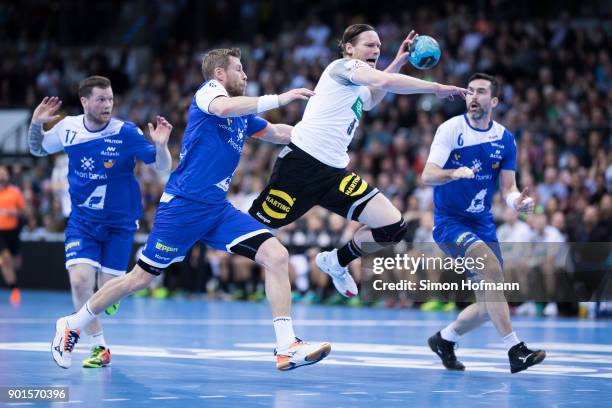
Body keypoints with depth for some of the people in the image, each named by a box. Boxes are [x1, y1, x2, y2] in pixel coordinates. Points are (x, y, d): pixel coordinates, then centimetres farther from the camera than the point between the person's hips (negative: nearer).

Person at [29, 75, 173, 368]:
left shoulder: (127, 133, -17)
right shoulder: (68, 128, -7)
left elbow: (162, 168, -12)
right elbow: (37, 150, 11)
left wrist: (161, 145, -33)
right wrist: (36, 124, -7)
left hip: (120, 221, -1)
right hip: (82, 220, 2)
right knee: (80, 280, -17)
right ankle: (99, 347, -1)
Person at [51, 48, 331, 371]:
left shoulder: (243, 116, 17)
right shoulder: (208, 90, -5)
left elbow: (281, 133, 31)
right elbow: (223, 108, -29)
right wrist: (278, 99, -27)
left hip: (217, 209, 7)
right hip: (183, 204, -7)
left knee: (276, 256, -11)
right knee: (141, 277, 0)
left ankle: (287, 348, -15)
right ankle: (72, 325, 20)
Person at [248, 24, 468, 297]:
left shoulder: (358, 89, 20)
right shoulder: (343, 66, -5)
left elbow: (370, 100, 45)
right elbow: (385, 81, -22)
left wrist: (398, 63, 34)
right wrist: (436, 88, -18)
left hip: (334, 173, 8)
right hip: (301, 163, -8)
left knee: (393, 228, -5)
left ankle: (336, 263, 16)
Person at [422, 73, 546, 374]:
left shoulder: (505, 139, 3)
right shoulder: (451, 129, -10)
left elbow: (507, 187, 6)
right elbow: (427, 176, -18)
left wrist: (517, 201, -17)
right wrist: (454, 173, -39)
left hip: (482, 223, 6)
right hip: (449, 222, -6)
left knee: (488, 307, 4)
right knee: (491, 267, -30)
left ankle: (444, 340, 30)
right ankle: (515, 351, -30)